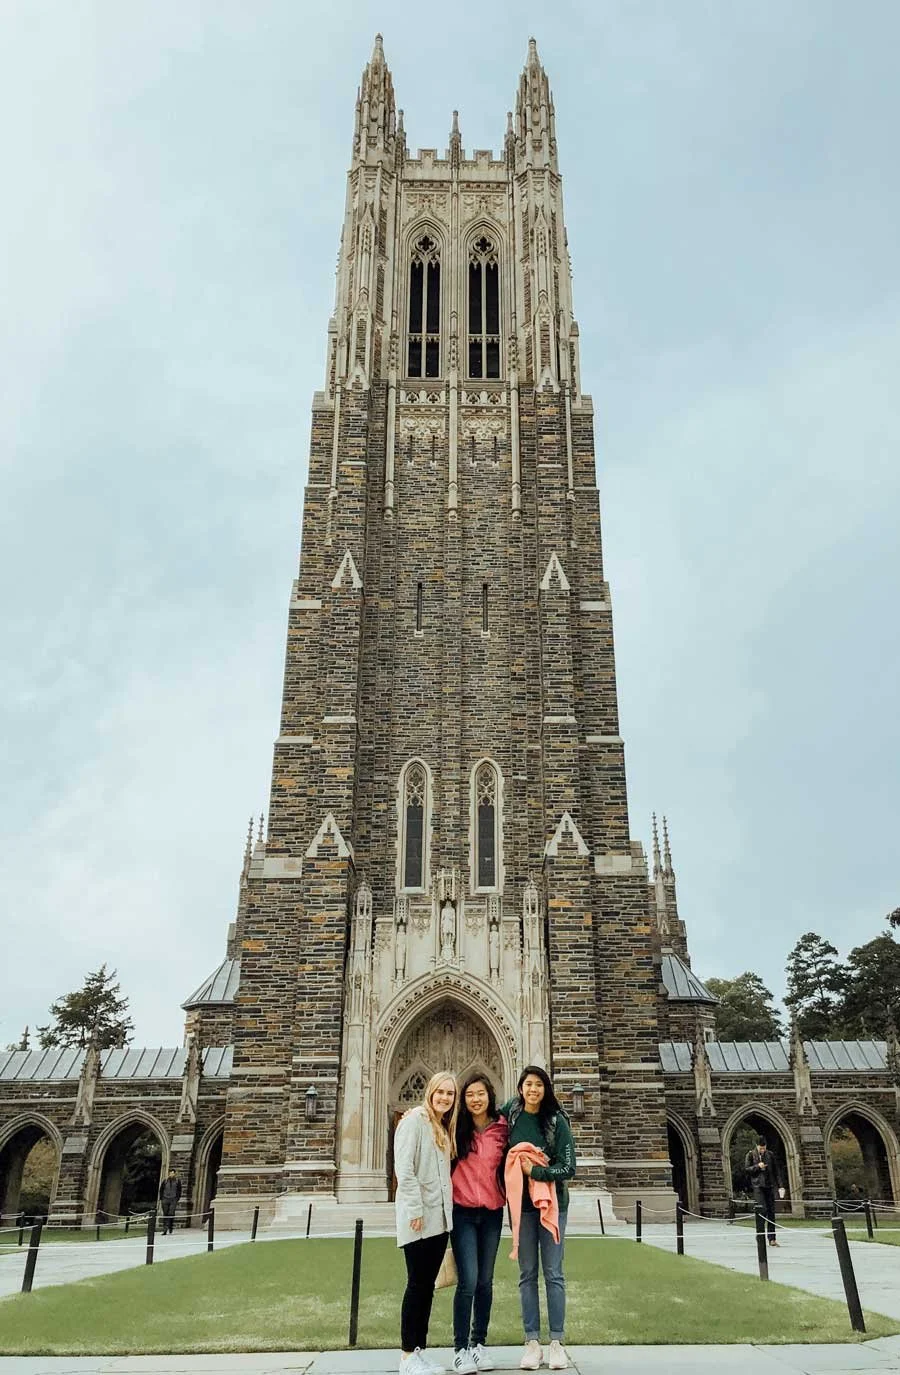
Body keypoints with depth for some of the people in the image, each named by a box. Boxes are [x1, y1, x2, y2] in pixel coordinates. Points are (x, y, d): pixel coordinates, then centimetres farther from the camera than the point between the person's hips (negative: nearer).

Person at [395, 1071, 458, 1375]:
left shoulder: (445, 1128, 15)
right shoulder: (414, 1119, -11)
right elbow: (403, 1167, -17)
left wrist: (447, 1210, 11)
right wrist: (415, 1209, -19)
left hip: (440, 1218, 8)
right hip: (419, 1218, -8)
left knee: (428, 1285, 11)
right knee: (417, 1284, -2)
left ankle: (419, 1350, 20)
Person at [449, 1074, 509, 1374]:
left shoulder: (502, 1129, 0)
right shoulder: (457, 1129, -4)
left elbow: (506, 1166, 12)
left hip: (492, 1212, 2)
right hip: (463, 1212, -2)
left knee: (485, 1281, 11)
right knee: (468, 1281, -8)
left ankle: (479, 1344, 25)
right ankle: (460, 1349, 4)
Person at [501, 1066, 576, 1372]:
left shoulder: (557, 1121, -9)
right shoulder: (509, 1115, -3)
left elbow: (568, 1168, -11)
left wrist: (534, 1171, -18)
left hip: (553, 1203, -2)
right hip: (521, 1203, 2)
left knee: (553, 1273, 3)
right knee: (527, 1274, 8)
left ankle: (557, 1342, 12)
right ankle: (532, 1342, 16)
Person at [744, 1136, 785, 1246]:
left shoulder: (770, 1154, 6)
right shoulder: (751, 1154, 0)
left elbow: (775, 1170, 10)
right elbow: (746, 1168, -2)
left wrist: (778, 1185, 4)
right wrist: (757, 1166, -16)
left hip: (769, 1185, 3)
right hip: (757, 1186, -3)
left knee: (771, 1212, 4)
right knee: (762, 1209, -14)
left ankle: (772, 1238, 10)